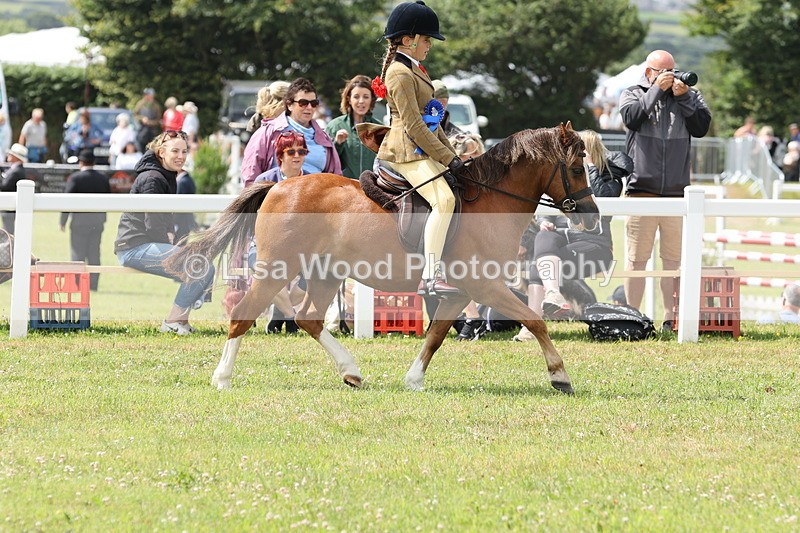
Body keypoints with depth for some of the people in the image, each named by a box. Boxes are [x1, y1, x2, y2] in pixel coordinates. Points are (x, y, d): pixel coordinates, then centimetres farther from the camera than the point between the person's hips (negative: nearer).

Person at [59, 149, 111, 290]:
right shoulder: (103, 178, 6)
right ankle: (93, 284, 10)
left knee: (78, 254, -1)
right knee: (94, 254, 9)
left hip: (80, 217, -5)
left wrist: (62, 221, -6)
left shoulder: (75, 178, -9)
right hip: (98, 219, 5)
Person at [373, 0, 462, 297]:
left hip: (421, 149, 11)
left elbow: (430, 118, 23)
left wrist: (450, 153, 17)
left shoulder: (412, 68, 19)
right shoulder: (400, 74, -14)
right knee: (444, 200, -29)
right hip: (408, 152, -11)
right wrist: (448, 158, -18)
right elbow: (414, 126, -19)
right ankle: (430, 276, -36)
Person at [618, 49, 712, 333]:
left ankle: (672, 318, 4)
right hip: (641, 190, -2)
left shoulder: (689, 94, 13)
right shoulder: (632, 94, 10)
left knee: (674, 258, 1)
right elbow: (632, 117, -10)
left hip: (676, 191, 2)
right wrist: (657, 90, -8)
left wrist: (684, 97, -5)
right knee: (637, 258, -1)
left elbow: (702, 127, 2)